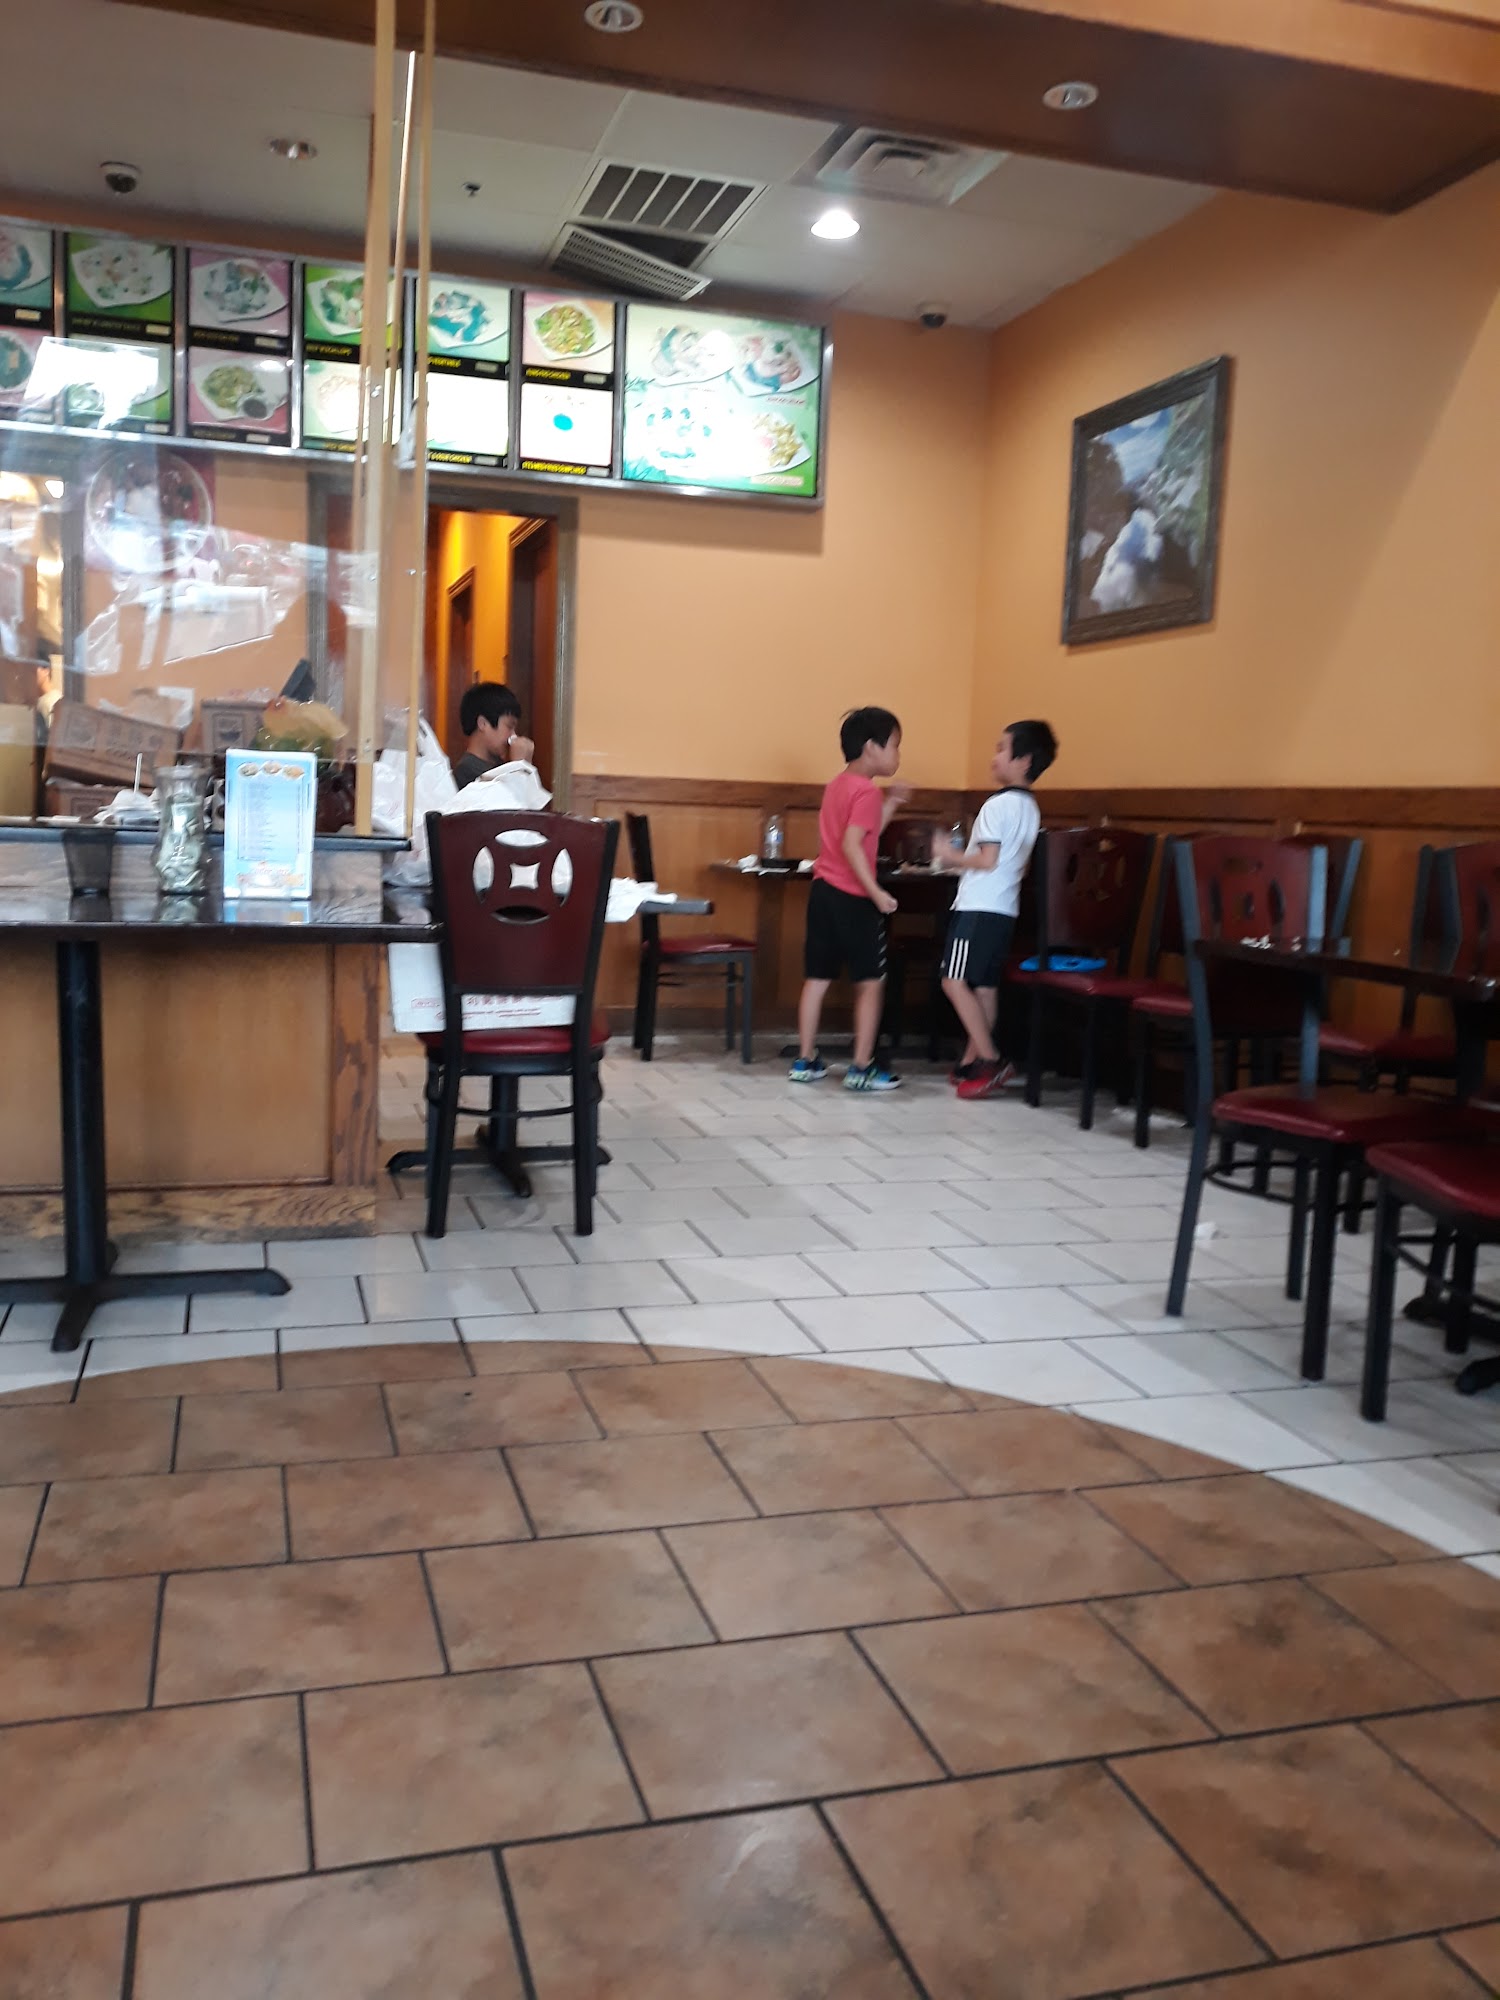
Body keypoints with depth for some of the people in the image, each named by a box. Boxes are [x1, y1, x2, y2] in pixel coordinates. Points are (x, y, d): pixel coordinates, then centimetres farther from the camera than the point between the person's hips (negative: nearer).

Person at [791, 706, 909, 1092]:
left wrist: (890, 806, 17)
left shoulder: (839, 785, 15)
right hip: (852, 897, -9)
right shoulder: (866, 791, -13)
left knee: (817, 978, 11)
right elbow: (852, 846, -23)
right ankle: (862, 1068, 2)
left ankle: (805, 1061, 15)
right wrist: (876, 893, -24)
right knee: (871, 983, 1)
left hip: (823, 891, 9)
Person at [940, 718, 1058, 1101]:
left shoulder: (998, 804, -13)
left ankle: (990, 1061, -12)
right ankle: (972, 1062, 15)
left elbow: (988, 859, -19)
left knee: (955, 981, -9)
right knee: (984, 986, 10)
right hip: (1004, 908, 9)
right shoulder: (1030, 808, 15)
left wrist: (955, 860, -4)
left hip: (979, 907, -9)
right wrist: (963, 859, 17)